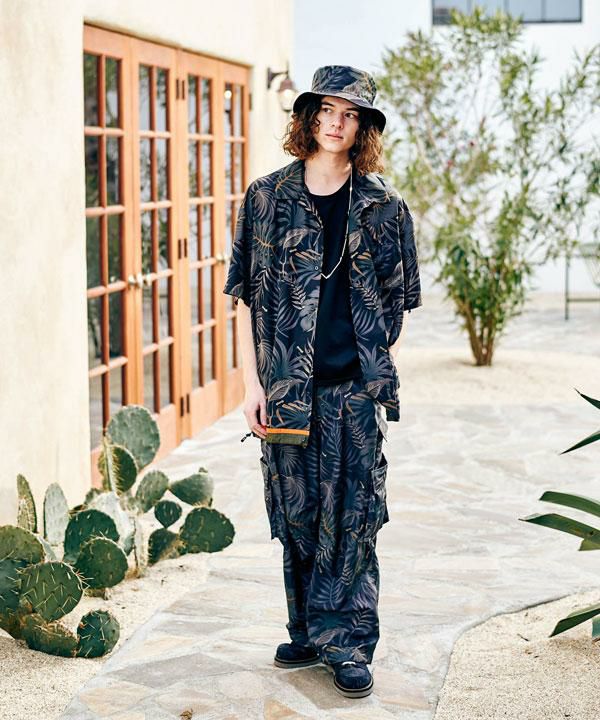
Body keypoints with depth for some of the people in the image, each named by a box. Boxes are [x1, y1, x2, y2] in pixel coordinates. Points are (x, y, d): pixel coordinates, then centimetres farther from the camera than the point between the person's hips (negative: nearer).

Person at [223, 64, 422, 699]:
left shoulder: (384, 205, 4)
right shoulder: (267, 198, 3)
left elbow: (399, 299, 8)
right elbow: (246, 295, 4)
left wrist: (383, 377, 0)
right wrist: (251, 382, -2)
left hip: (356, 385, -1)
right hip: (287, 384, 1)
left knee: (353, 516, 0)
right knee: (297, 514, 8)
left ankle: (346, 643, 11)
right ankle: (307, 632, 23)